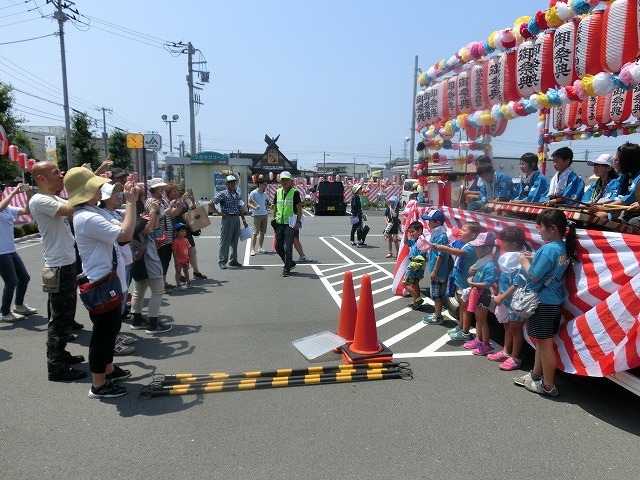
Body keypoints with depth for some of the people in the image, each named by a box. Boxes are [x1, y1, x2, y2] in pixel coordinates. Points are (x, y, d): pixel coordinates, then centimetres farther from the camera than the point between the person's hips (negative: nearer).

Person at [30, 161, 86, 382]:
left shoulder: (57, 199, 14)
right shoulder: (39, 200, -16)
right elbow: (71, 210, -30)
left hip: (68, 264, 10)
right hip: (58, 268, -10)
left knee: (65, 314, 20)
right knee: (59, 318, -2)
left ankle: (60, 355, 34)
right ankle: (57, 368, 9)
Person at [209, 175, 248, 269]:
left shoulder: (238, 195, 13)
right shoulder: (223, 194, -5)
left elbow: (241, 208, 17)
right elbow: (210, 203, -6)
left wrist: (244, 220, 15)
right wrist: (219, 213, -8)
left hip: (236, 219, 6)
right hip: (227, 219, -6)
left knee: (235, 241, 10)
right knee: (225, 241, -4)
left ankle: (233, 260, 19)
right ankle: (222, 261, 2)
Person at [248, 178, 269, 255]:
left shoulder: (265, 193, 13)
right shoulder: (253, 193, -7)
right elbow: (249, 203, -9)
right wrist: (254, 207, -25)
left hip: (265, 214, 7)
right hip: (257, 215, -7)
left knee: (262, 232, 10)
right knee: (255, 232, -9)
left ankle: (260, 248, 20)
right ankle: (252, 249, -7)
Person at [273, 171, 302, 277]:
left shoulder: (295, 192, -6)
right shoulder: (278, 192, 11)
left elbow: (299, 208, -7)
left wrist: (299, 222, -14)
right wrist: (274, 219, 13)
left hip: (290, 223, -6)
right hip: (279, 222, 6)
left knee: (288, 247, -4)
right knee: (278, 246, 10)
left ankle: (286, 269, 6)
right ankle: (290, 263, 28)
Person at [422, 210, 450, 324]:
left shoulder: (441, 237, -21)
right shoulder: (435, 235, 8)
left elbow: (441, 255, -22)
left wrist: (434, 271, -20)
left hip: (438, 272, -9)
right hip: (435, 270, 9)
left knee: (437, 295, 3)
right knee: (437, 294, 19)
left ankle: (437, 317, 14)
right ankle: (437, 314, 30)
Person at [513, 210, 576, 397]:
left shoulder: (548, 249, -22)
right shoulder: (564, 248, 6)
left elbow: (534, 276, -20)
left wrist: (524, 261, -5)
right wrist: (533, 259, 7)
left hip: (542, 302, -9)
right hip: (554, 300, 9)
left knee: (545, 343, 2)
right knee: (542, 341, 21)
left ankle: (548, 386, 14)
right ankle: (536, 375, 35)